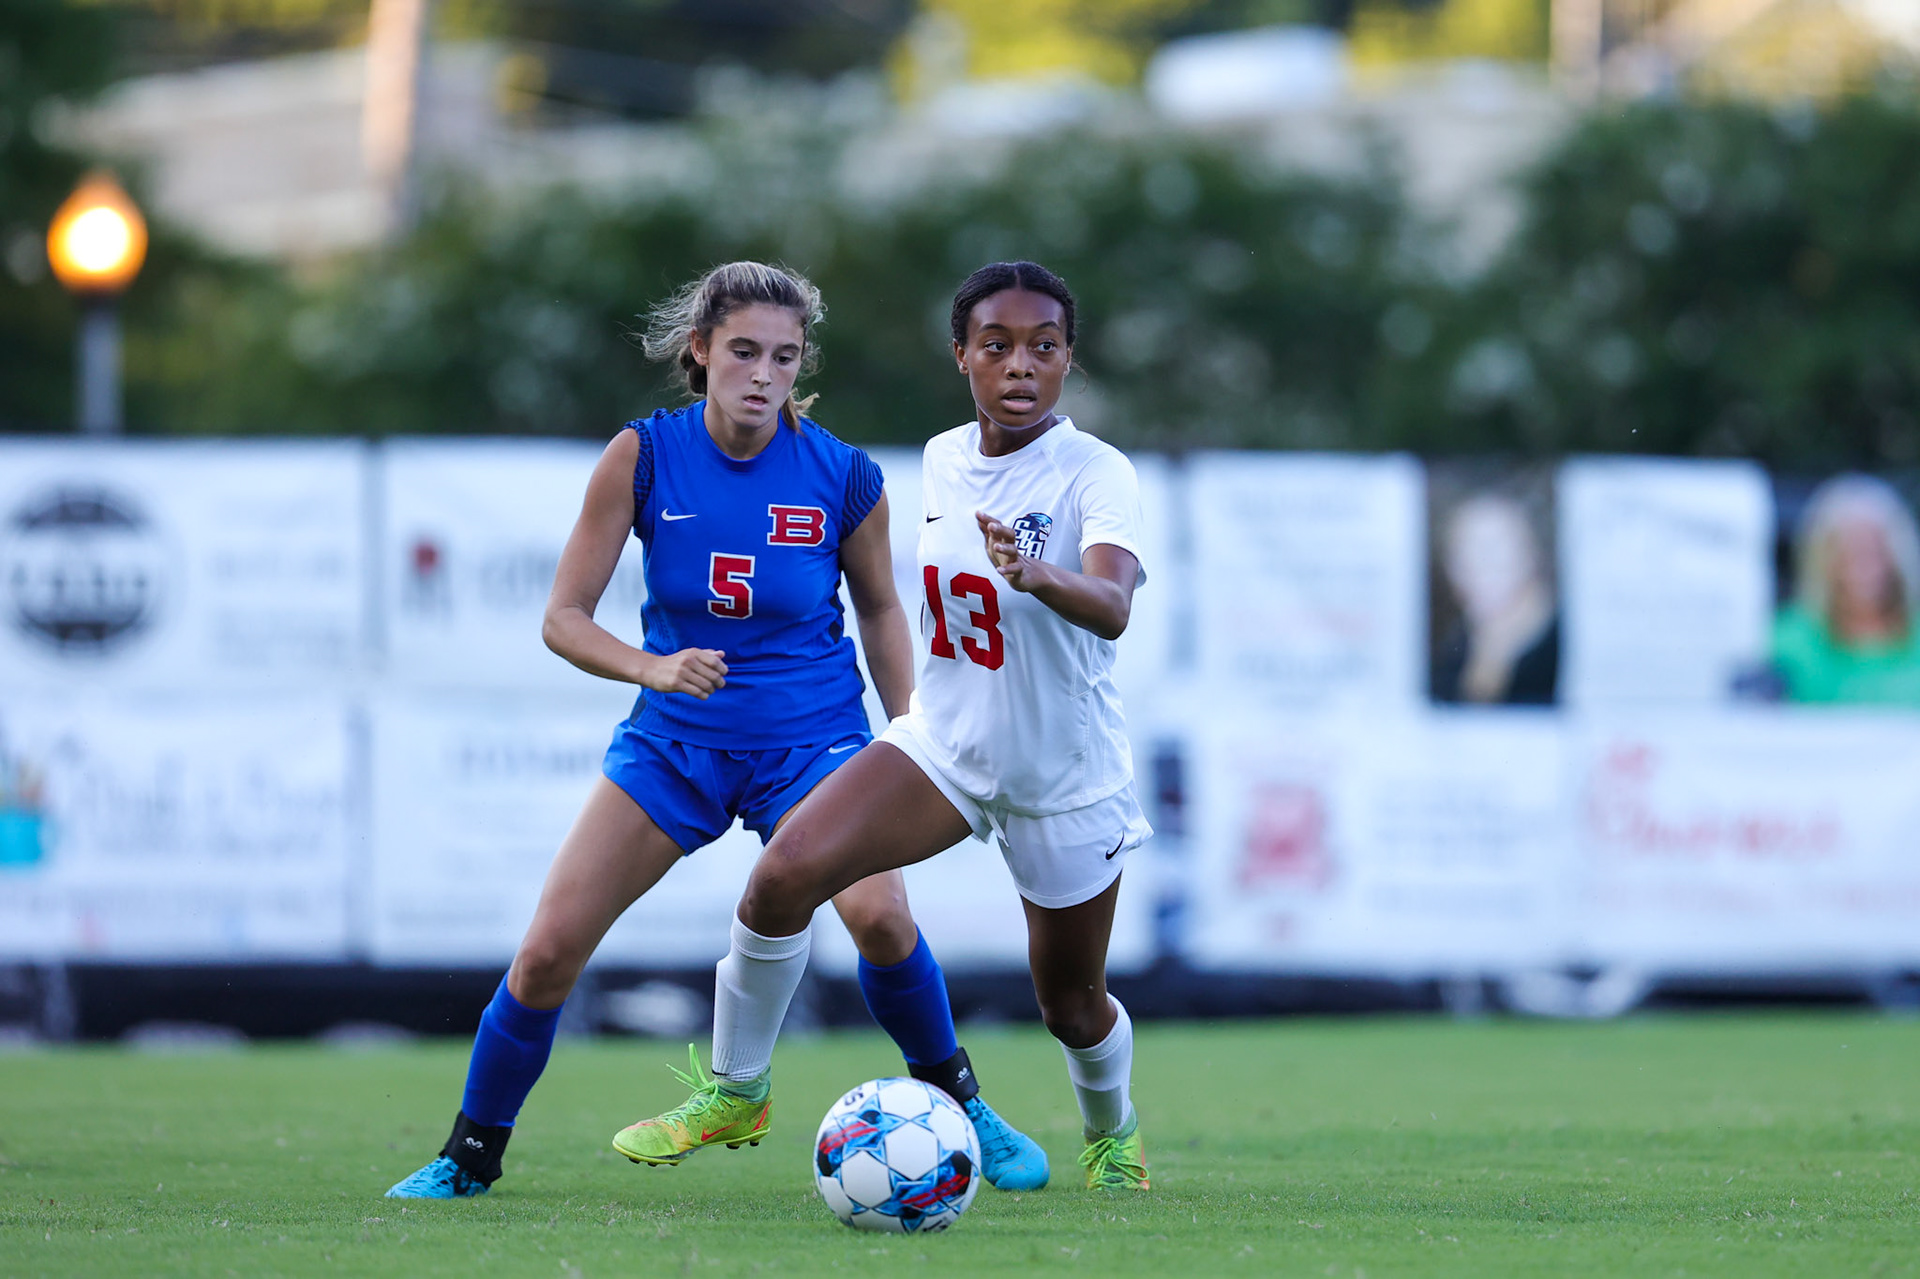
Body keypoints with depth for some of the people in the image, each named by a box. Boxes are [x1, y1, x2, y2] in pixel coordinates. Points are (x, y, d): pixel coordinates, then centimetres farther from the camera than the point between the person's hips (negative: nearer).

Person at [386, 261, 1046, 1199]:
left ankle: (955, 1101, -1)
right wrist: (654, 667, -26)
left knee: (879, 915, -27)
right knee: (548, 951, -6)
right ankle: (470, 1154, 15)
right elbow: (564, 618, -8)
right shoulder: (644, 456, -11)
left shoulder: (844, 476, -11)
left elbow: (879, 609, 8)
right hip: (677, 740, 1)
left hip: (811, 739, -1)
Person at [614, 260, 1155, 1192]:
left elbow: (1111, 609, -39)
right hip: (943, 741, 4)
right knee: (785, 871, -20)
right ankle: (736, 1088, -2)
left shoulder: (1096, 474, -19)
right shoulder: (943, 460, 0)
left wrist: (1037, 574, -58)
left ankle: (1112, 1131, 44)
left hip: (1063, 779, -4)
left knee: (1071, 1006, 9)